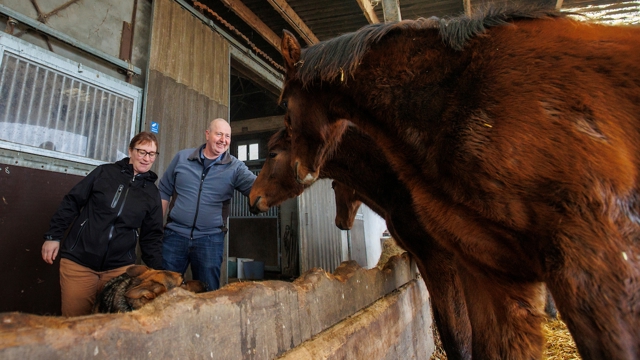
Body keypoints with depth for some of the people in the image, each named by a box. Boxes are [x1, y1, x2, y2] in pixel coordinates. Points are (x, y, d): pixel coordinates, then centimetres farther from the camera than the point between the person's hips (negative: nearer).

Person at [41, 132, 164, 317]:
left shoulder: (152, 192, 5)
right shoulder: (105, 172, 0)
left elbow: (152, 236, 6)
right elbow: (71, 202, 5)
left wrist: (156, 272, 1)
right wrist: (53, 235, 1)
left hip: (120, 267, 1)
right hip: (78, 261, -1)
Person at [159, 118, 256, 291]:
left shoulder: (235, 167, -2)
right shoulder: (182, 157, 4)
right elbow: (164, 192, 10)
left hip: (210, 240, -1)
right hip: (175, 234, 2)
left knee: (208, 295, 10)